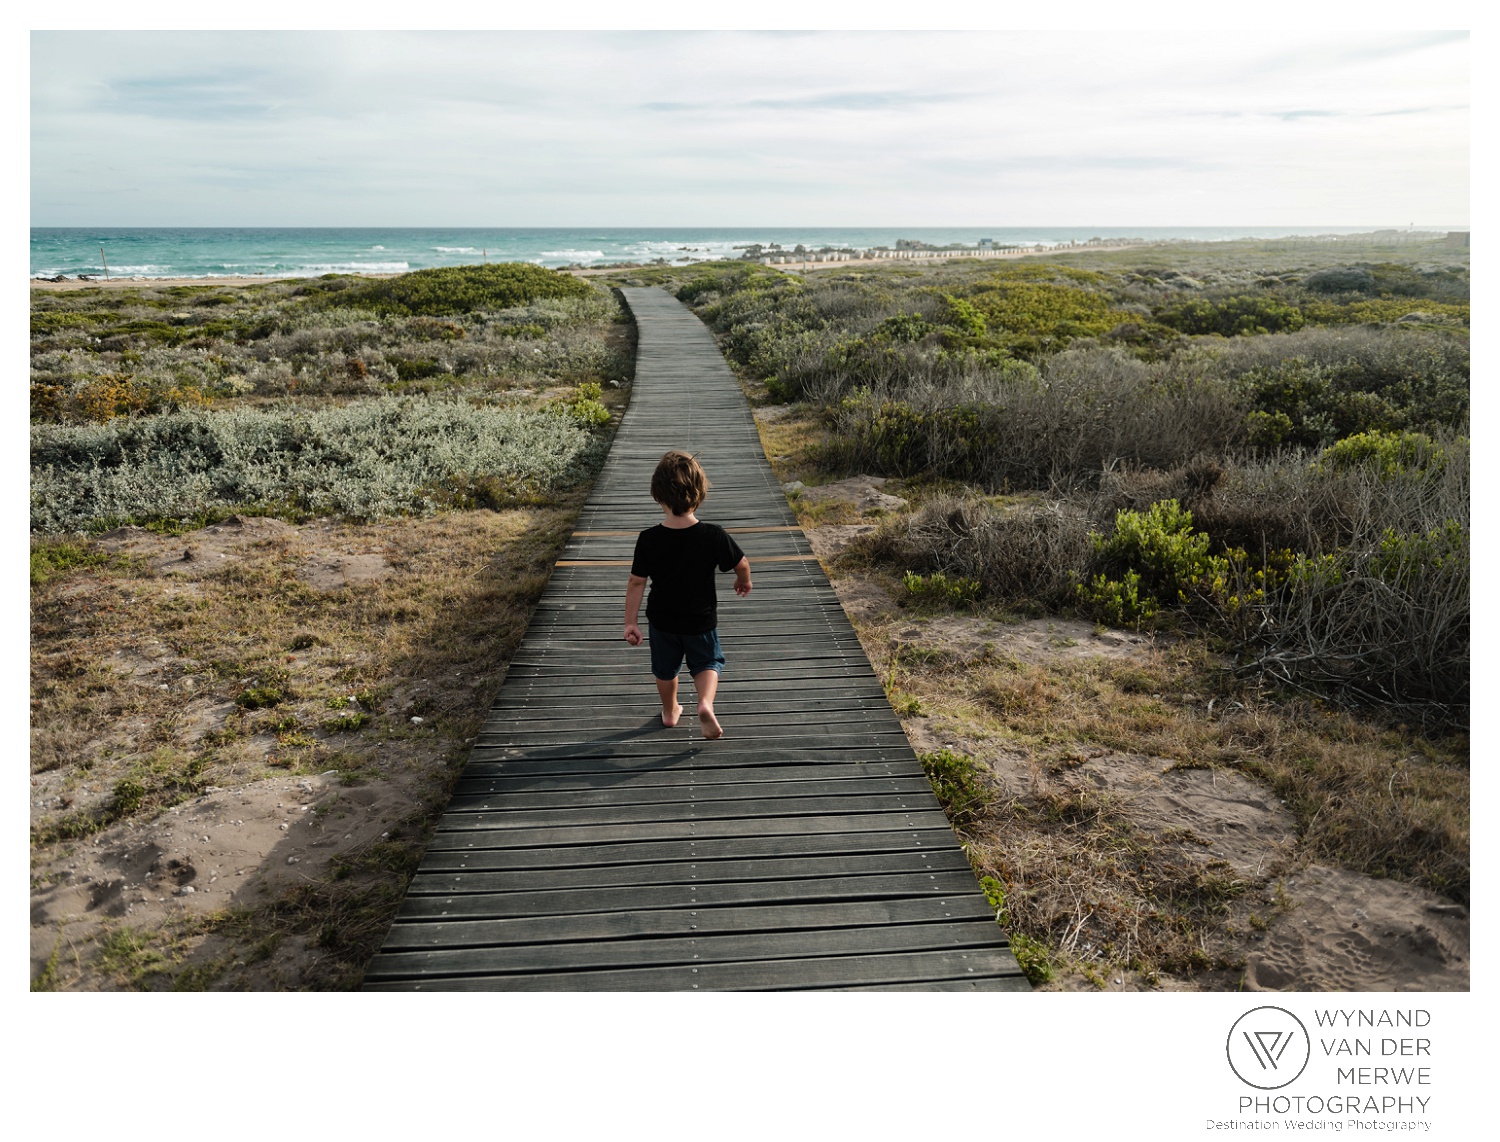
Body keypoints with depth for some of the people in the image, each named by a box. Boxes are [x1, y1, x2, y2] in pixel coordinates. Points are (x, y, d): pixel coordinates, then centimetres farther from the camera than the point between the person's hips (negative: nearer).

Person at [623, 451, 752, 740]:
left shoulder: (648, 539, -20)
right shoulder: (714, 536, -22)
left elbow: (636, 583, -15)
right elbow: (741, 564, -7)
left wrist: (630, 622, -6)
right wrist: (744, 582, 16)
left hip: (661, 620, 1)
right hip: (701, 619, -1)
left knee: (665, 668, 24)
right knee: (708, 662, 20)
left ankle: (670, 711, 43)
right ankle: (705, 703, -5)